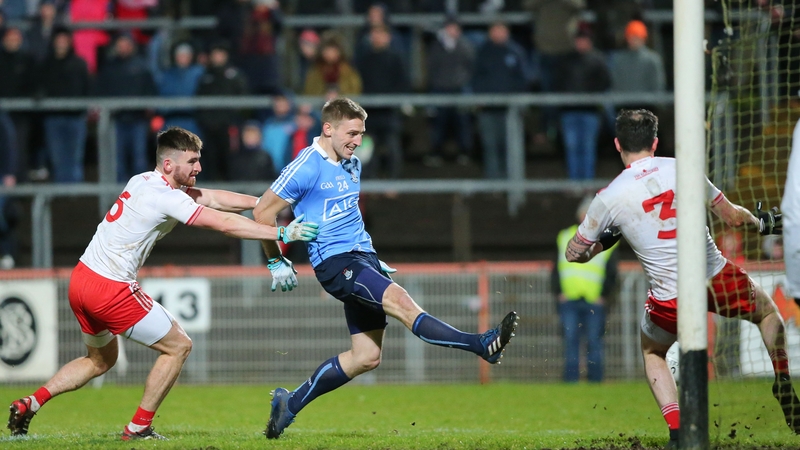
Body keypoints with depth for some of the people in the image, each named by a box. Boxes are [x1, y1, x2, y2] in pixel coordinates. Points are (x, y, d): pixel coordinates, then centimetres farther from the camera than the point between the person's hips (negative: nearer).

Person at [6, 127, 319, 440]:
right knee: (178, 346, 4)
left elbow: (212, 198, 13)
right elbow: (224, 223, -18)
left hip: (81, 278, 9)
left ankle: (29, 404, 19)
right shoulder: (165, 197, -17)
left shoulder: (144, 181, 10)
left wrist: (262, 201, 9)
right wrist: (282, 233, -14)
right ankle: (139, 427, 9)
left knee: (100, 360, 28)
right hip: (110, 289, -9)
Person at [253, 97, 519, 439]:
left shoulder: (352, 164, 15)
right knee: (399, 300, -27)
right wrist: (277, 263, 1)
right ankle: (482, 345, -41)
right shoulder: (307, 167, -11)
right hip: (334, 261, -9)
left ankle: (290, 404, 17)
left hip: (363, 256, 9)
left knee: (366, 356, 6)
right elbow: (263, 212, -5)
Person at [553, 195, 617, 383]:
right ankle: (571, 379, 0)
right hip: (569, 300, 2)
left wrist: (602, 295, -5)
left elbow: (611, 272, 6)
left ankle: (595, 379, 4)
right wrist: (559, 292, 2)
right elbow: (557, 268, 13)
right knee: (570, 340, -2)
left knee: (594, 342, -1)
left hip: (594, 302, -2)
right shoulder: (565, 237, 13)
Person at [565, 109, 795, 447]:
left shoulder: (609, 198, -4)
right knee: (767, 311, 32)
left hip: (670, 299, -1)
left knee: (652, 353, 29)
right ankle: (784, 389, 17)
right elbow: (732, 217, 6)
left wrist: (602, 244, 25)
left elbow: (573, 253, 5)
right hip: (718, 278, 1)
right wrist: (760, 223, 27)